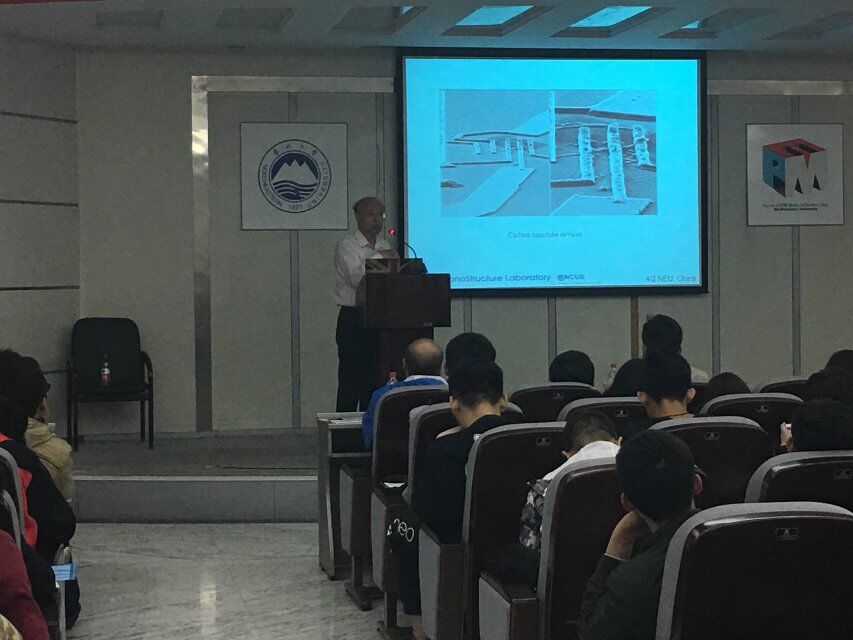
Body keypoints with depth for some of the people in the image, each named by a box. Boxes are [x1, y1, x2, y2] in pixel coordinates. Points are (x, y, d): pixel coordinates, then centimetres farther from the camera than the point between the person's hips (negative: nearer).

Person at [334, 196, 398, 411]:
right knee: (351, 380, -6)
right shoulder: (347, 246, -4)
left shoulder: (385, 247, 16)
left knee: (375, 380, 7)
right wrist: (378, 257, -14)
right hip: (353, 319, -6)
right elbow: (356, 277, -18)